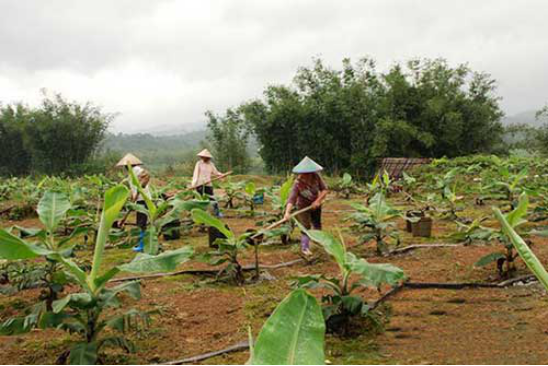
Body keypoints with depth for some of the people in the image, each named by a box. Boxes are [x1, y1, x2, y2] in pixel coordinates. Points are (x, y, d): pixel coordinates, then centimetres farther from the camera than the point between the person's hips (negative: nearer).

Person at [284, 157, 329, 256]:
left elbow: (325, 189, -19)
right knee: (306, 226, -10)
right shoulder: (298, 183, -31)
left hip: (315, 204, 4)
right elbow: (292, 198, -38)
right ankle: (305, 247, -2)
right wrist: (287, 212, -51)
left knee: (317, 224, 21)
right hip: (303, 206, -4)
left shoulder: (316, 177, -24)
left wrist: (318, 200, -31)